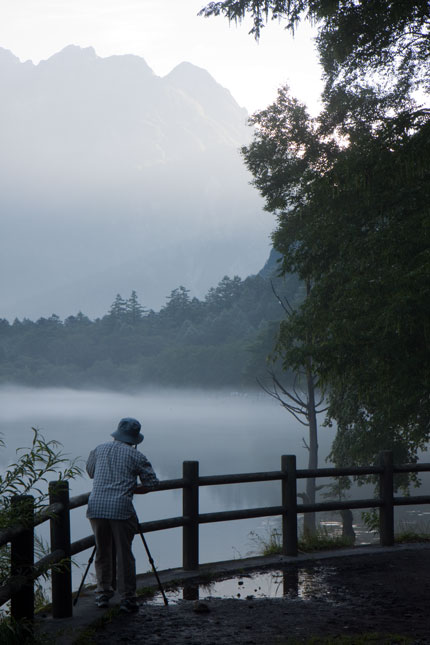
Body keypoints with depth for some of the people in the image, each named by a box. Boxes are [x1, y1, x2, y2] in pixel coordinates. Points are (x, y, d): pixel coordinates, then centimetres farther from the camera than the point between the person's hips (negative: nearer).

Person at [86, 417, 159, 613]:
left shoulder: (99, 449, 14)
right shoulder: (136, 456, 3)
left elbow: (90, 472, 30)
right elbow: (152, 483, 3)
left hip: (96, 507, 4)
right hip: (121, 509, -3)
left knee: (102, 553, 15)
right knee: (124, 554, 1)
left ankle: (103, 593, 20)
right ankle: (127, 598, 2)